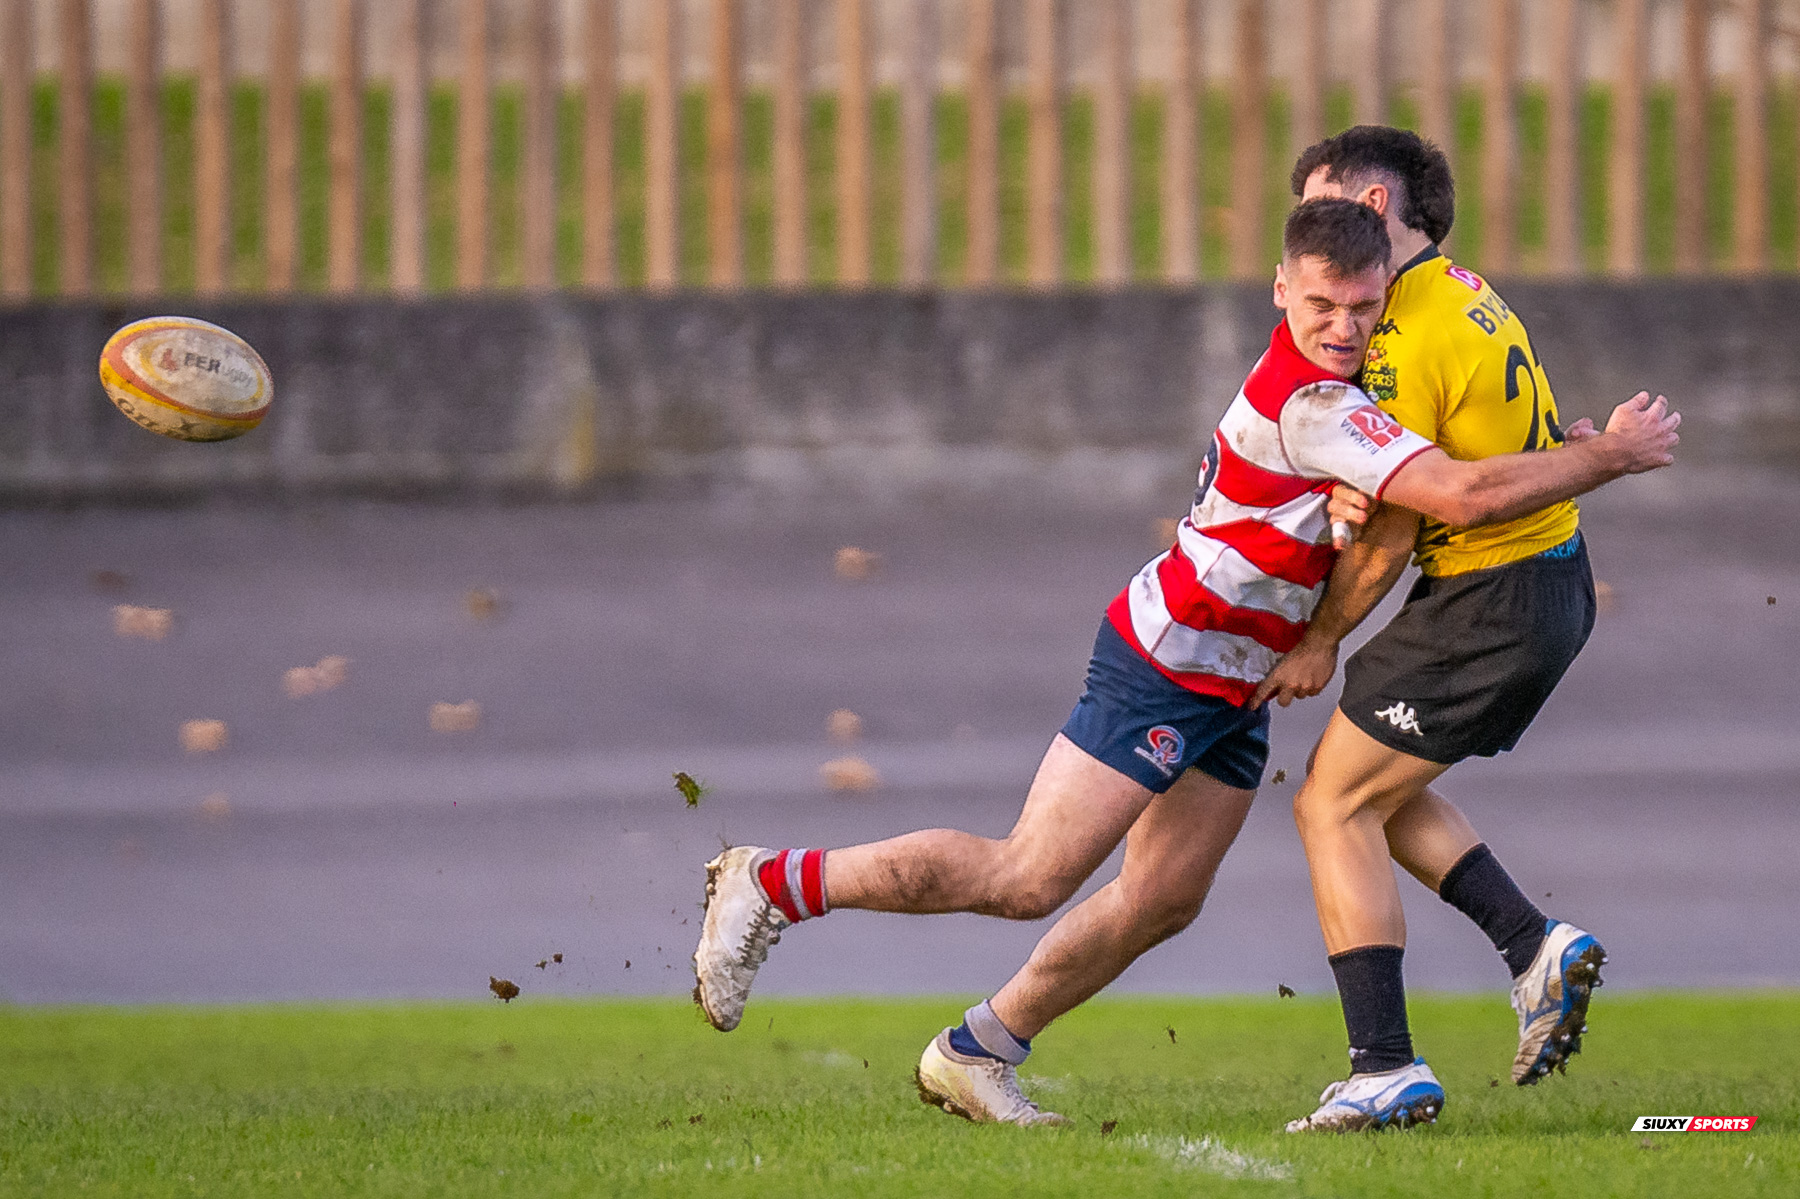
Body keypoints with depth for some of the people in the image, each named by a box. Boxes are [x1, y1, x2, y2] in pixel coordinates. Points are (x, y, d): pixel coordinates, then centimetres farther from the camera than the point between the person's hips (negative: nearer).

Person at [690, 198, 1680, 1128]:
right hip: (1169, 661, -10)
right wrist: (1610, 456, -22)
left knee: (1162, 900, 9)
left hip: (1232, 685, 10)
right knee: (1025, 880, -9)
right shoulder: (1312, 407, -27)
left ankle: (974, 1055, 22)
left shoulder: (1312, 373, 4)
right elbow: (1465, 496, -34)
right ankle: (774, 885, 2)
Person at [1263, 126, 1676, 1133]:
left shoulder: (1403, 343, -20)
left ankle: (1387, 1070, -6)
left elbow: (1391, 530, -18)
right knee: (1380, 787, 22)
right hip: (1555, 584, 10)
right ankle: (1538, 948, 11)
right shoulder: (1467, 294, 10)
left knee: (1333, 806, -2)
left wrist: (1321, 642, -6)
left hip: (1489, 605, -10)